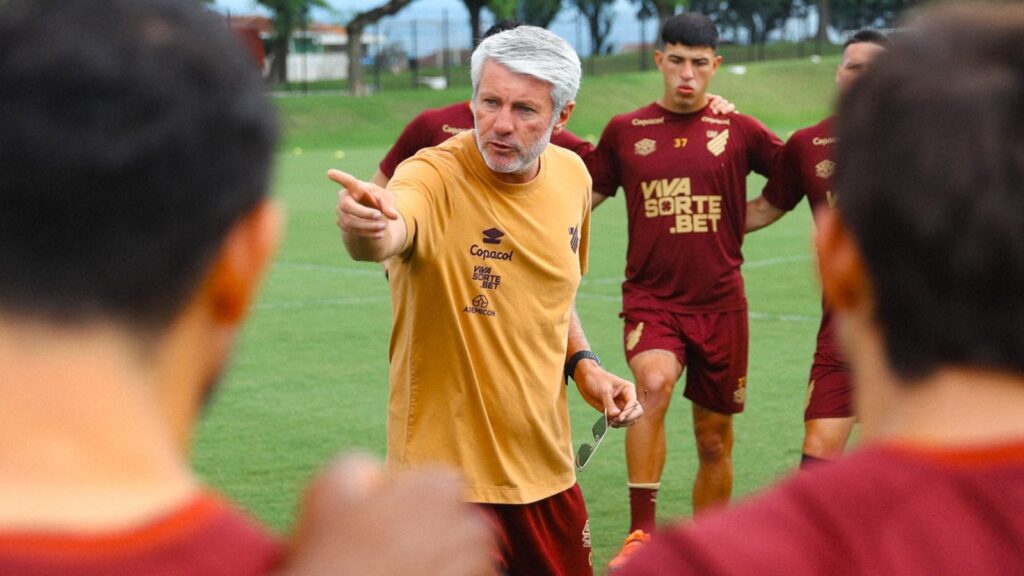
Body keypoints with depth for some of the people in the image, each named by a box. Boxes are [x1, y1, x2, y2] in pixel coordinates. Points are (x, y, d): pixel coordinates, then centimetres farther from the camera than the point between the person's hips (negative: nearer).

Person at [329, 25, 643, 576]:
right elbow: (391, 233, -43)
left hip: (547, 471, 6)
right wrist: (369, 229, -65)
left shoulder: (571, 175, 2)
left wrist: (582, 364, 4)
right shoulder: (437, 176, -18)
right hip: (450, 473, -6)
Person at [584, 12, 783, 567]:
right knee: (654, 383, -32)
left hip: (720, 303, 1)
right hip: (650, 298, -1)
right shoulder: (625, 131, 3)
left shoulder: (739, 130, 1)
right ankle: (640, 532, -28)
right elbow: (585, 196, 16)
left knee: (715, 441, 9)